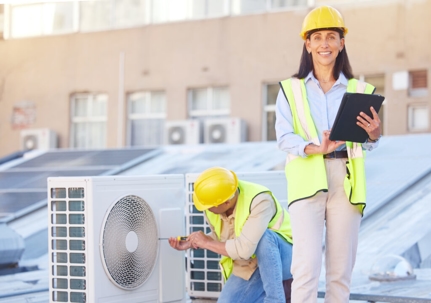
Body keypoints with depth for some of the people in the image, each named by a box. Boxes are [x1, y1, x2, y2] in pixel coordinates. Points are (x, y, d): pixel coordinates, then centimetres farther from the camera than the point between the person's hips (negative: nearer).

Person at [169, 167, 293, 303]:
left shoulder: (260, 201, -31)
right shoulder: (210, 209, -10)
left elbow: (244, 249, -38)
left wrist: (206, 242, -23)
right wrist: (190, 244, -2)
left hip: (282, 258, -6)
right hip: (249, 267, 6)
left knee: (264, 237, -37)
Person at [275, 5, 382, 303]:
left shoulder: (358, 90, 12)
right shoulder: (291, 89, 7)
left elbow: (365, 145, 8)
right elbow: (284, 136, -3)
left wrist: (374, 134, -15)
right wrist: (316, 148, -21)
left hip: (346, 182, 2)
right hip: (307, 180, -2)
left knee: (341, 269, 4)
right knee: (307, 266, -13)